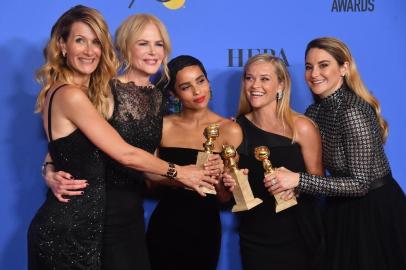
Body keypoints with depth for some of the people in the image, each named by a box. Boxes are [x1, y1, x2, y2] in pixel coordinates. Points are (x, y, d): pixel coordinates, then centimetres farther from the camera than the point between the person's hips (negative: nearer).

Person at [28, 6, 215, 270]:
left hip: (79, 222, 9)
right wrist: (178, 172, -4)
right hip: (67, 229, -9)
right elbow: (126, 155, -16)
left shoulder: (89, 93, 11)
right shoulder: (70, 95, -17)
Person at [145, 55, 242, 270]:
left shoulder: (230, 130, -7)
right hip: (164, 227, 1)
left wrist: (216, 177, -25)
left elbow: (225, 197, -5)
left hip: (205, 228, 0)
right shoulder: (164, 125, -4)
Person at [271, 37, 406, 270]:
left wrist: (298, 180, -30)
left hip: (377, 210, -7)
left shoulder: (353, 112, -24)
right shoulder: (315, 110, 0)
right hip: (342, 209, 8)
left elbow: (360, 183, -25)